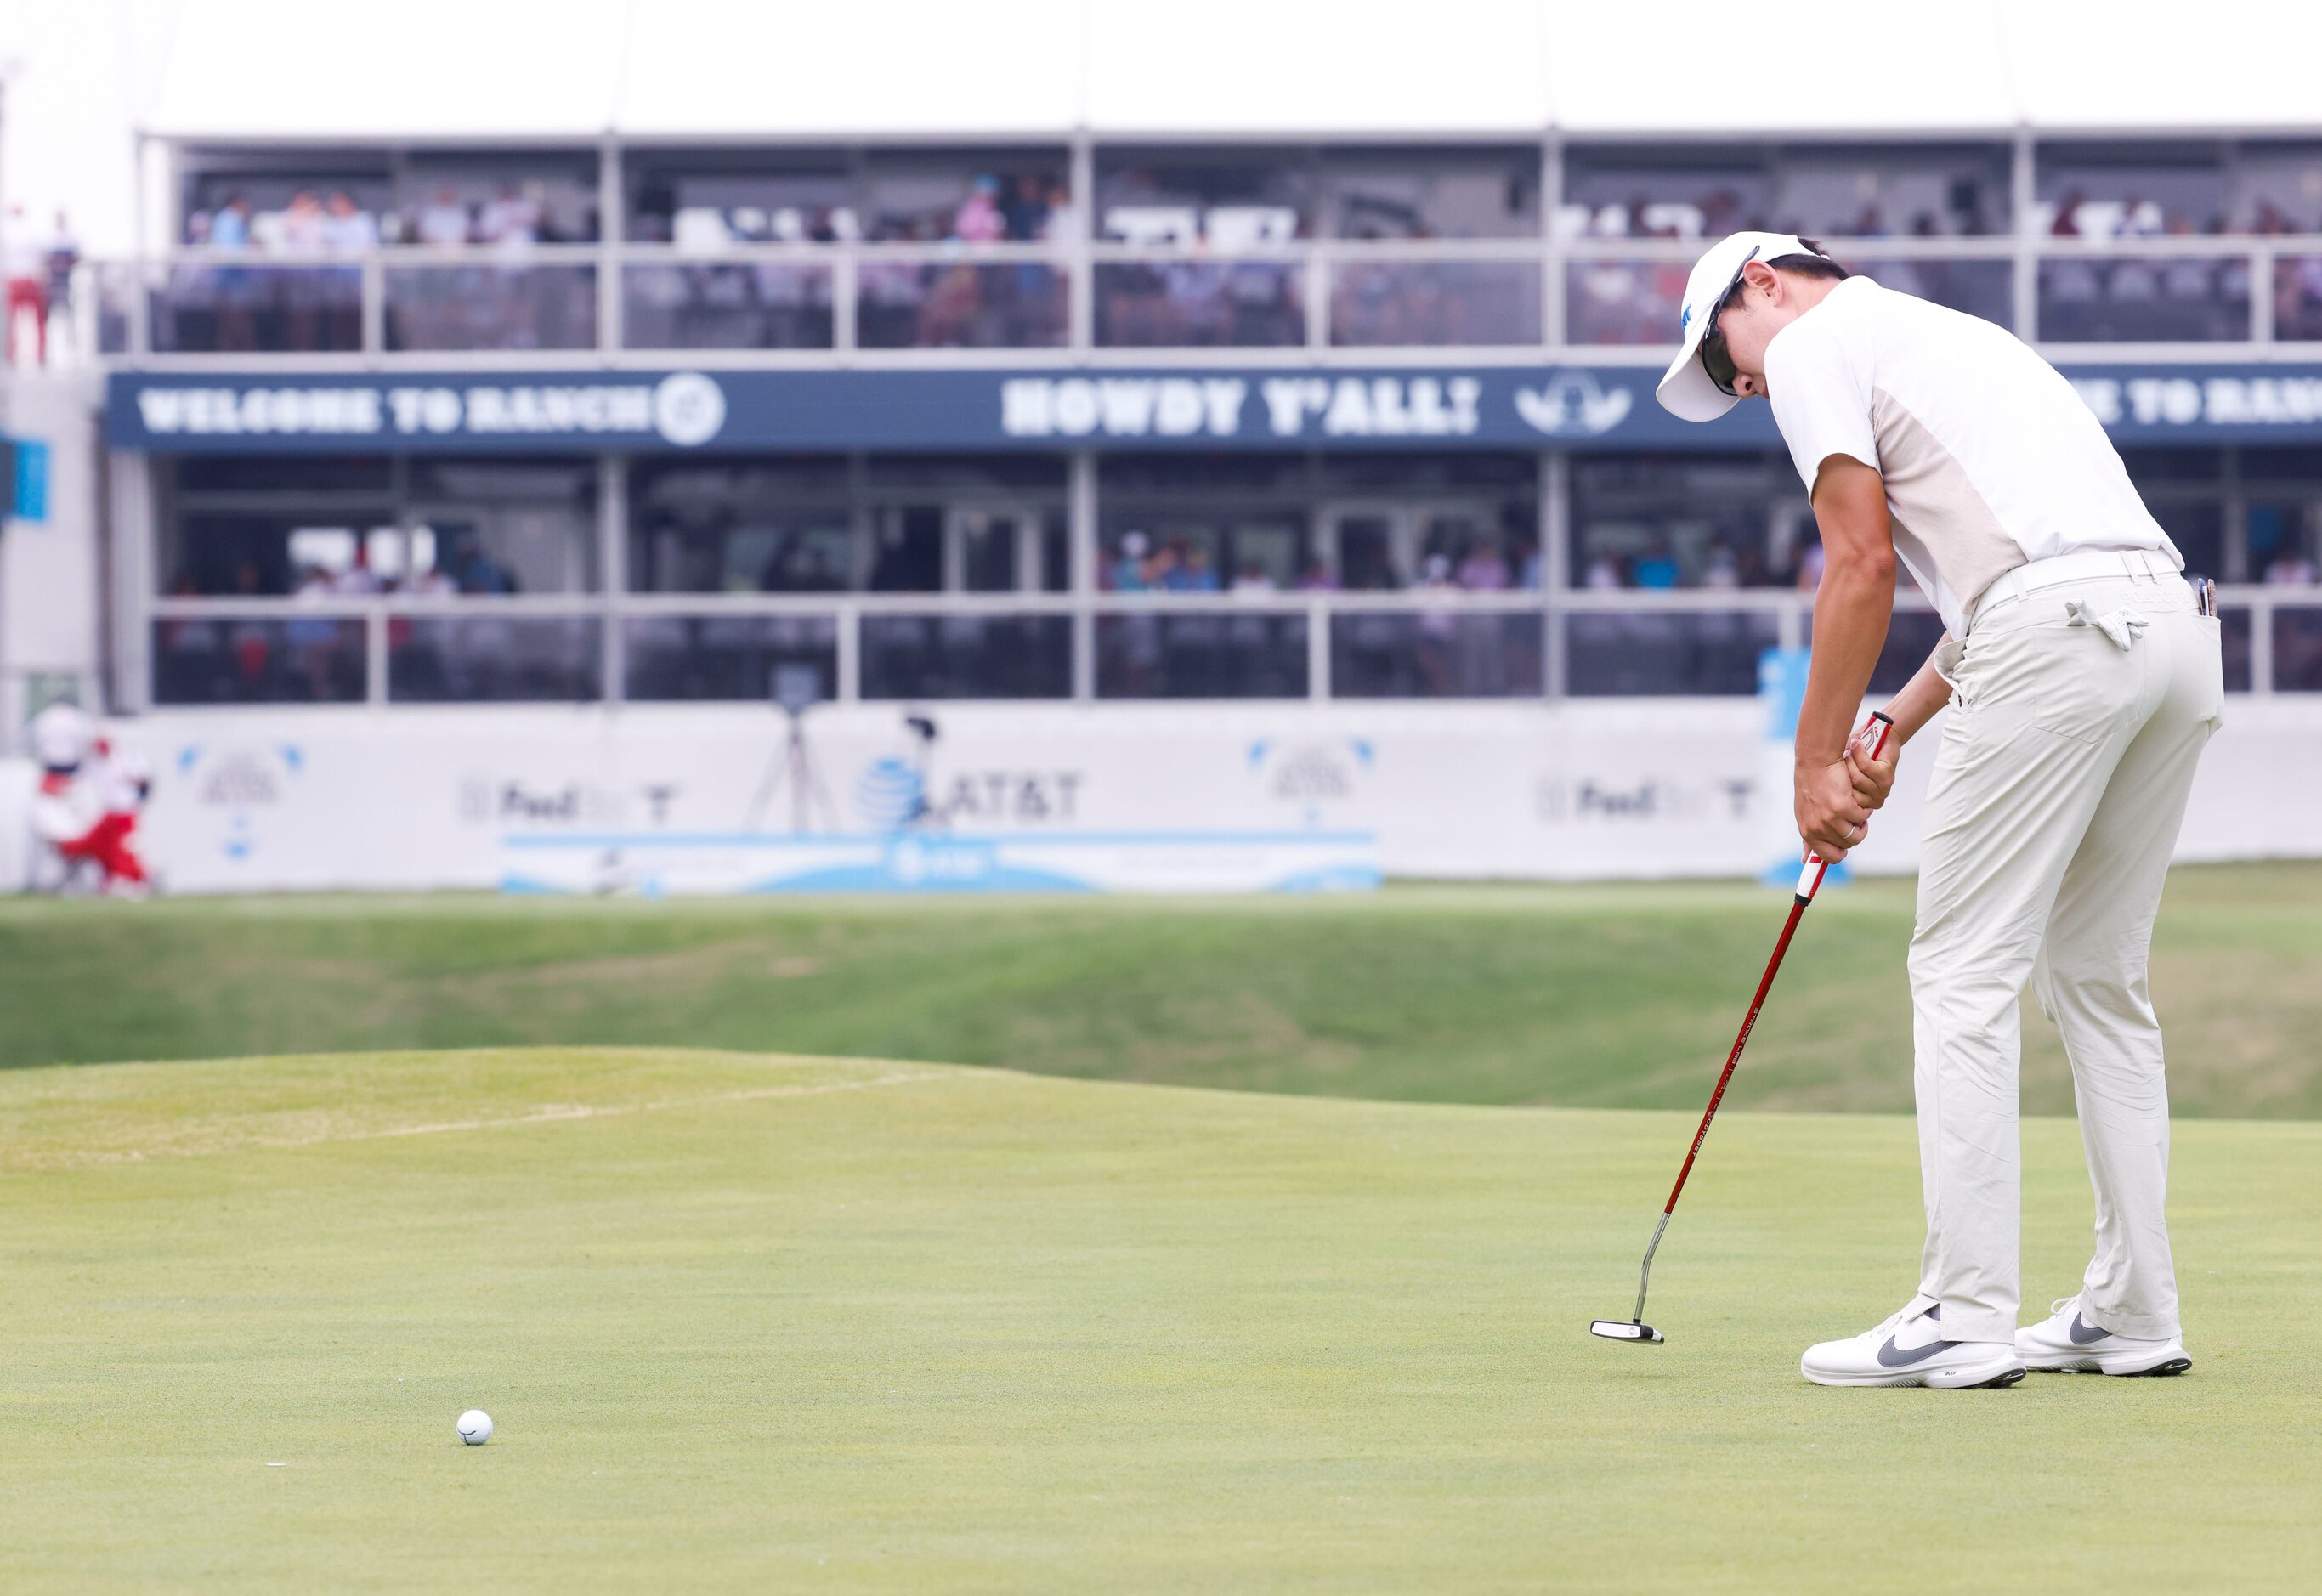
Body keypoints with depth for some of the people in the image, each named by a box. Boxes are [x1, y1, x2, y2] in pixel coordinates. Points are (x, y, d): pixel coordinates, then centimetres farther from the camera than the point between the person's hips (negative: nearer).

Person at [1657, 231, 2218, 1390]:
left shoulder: (1814, 344, 8)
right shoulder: (1949, 337, 34)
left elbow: (1863, 562, -3)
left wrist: (1815, 761, 2)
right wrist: (1895, 730, 25)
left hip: (2062, 638, -9)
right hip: (2176, 619, 9)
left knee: (1966, 972, -4)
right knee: (2098, 979, 15)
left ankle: (1964, 1316, -8)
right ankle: (2131, 1316, 15)